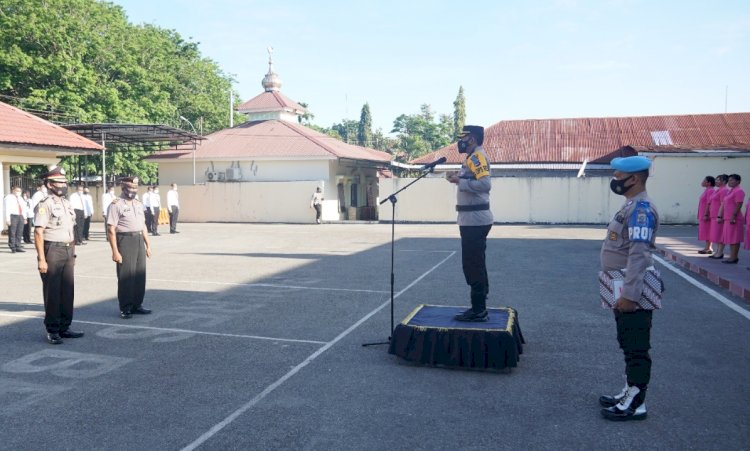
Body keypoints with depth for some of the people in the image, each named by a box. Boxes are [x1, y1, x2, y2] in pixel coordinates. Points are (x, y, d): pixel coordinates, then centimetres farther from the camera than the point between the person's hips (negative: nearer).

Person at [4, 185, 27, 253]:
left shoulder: (20, 198, 20)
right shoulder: (9, 197, -1)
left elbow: (23, 208, 21)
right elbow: (7, 208, -8)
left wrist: (24, 218, 14)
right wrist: (8, 219, -15)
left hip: (20, 216, 7)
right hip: (13, 216, -7)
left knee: (19, 233, 7)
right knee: (12, 233, -4)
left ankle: (18, 247, 11)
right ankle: (13, 248, -1)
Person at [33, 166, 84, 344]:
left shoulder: (67, 204, 15)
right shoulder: (44, 205, -10)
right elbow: (38, 233, -16)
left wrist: (73, 253, 17)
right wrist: (41, 259, -20)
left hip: (68, 252, 8)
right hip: (52, 251, -7)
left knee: (68, 291, 10)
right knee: (52, 293, 0)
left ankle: (64, 327, 20)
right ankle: (52, 331, 9)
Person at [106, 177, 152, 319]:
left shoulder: (138, 204, 15)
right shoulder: (116, 205, -8)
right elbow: (111, 229, -13)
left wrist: (148, 245, 15)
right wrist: (115, 251, -17)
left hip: (139, 240, 7)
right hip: (125, 241, -7)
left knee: (140, 274, 9)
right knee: (126, 276, -2)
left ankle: (137, 305, 20)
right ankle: (125, 308, 9)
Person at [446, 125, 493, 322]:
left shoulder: (477, 156, -13)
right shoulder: (474, 157, 18)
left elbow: (485, 184, -26)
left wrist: (459, 181, -20)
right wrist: (459, 178, 9)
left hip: (474, 220, -11)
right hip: (474, 220, 11)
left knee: (473, 265, -6)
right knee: (475, 265, 15)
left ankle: (478, 310, 0)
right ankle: (479, 308, 23)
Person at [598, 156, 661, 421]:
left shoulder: (641, 208, -19)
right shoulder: (631, 205, 14)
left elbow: (639, 255, -25)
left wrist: (629, 294, -26)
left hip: (633, 293, -10)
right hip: (624, 291, 10)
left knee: (636, 349, -1)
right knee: (629, 346, 18)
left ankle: (636, 404, 8)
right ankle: (629, 393, 30)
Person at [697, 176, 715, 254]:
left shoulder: (710, 191, -14)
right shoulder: (706, 190, 16)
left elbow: (709, 203, -20)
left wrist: (706, 214, -23)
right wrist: (700, 215, 19)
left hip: (706, 214, -10)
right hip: (703, 215, 10)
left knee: (707, 232, -6)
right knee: (705, 232, 12)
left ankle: (708, 248, -3)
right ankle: (708, 247, 17)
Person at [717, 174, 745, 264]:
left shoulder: (739, 191, -10)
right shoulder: (729, 191, 19)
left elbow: (738, 205, -18)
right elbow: (724, 205, 21)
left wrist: (733, 217, -22)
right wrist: (720, 216, 18)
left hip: (734, 219, -10)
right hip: (727, 218, 10)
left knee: (734, 239, -7)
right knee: (730, 239, 11)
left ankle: (734, 258, -5)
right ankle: (732, 257, 15)